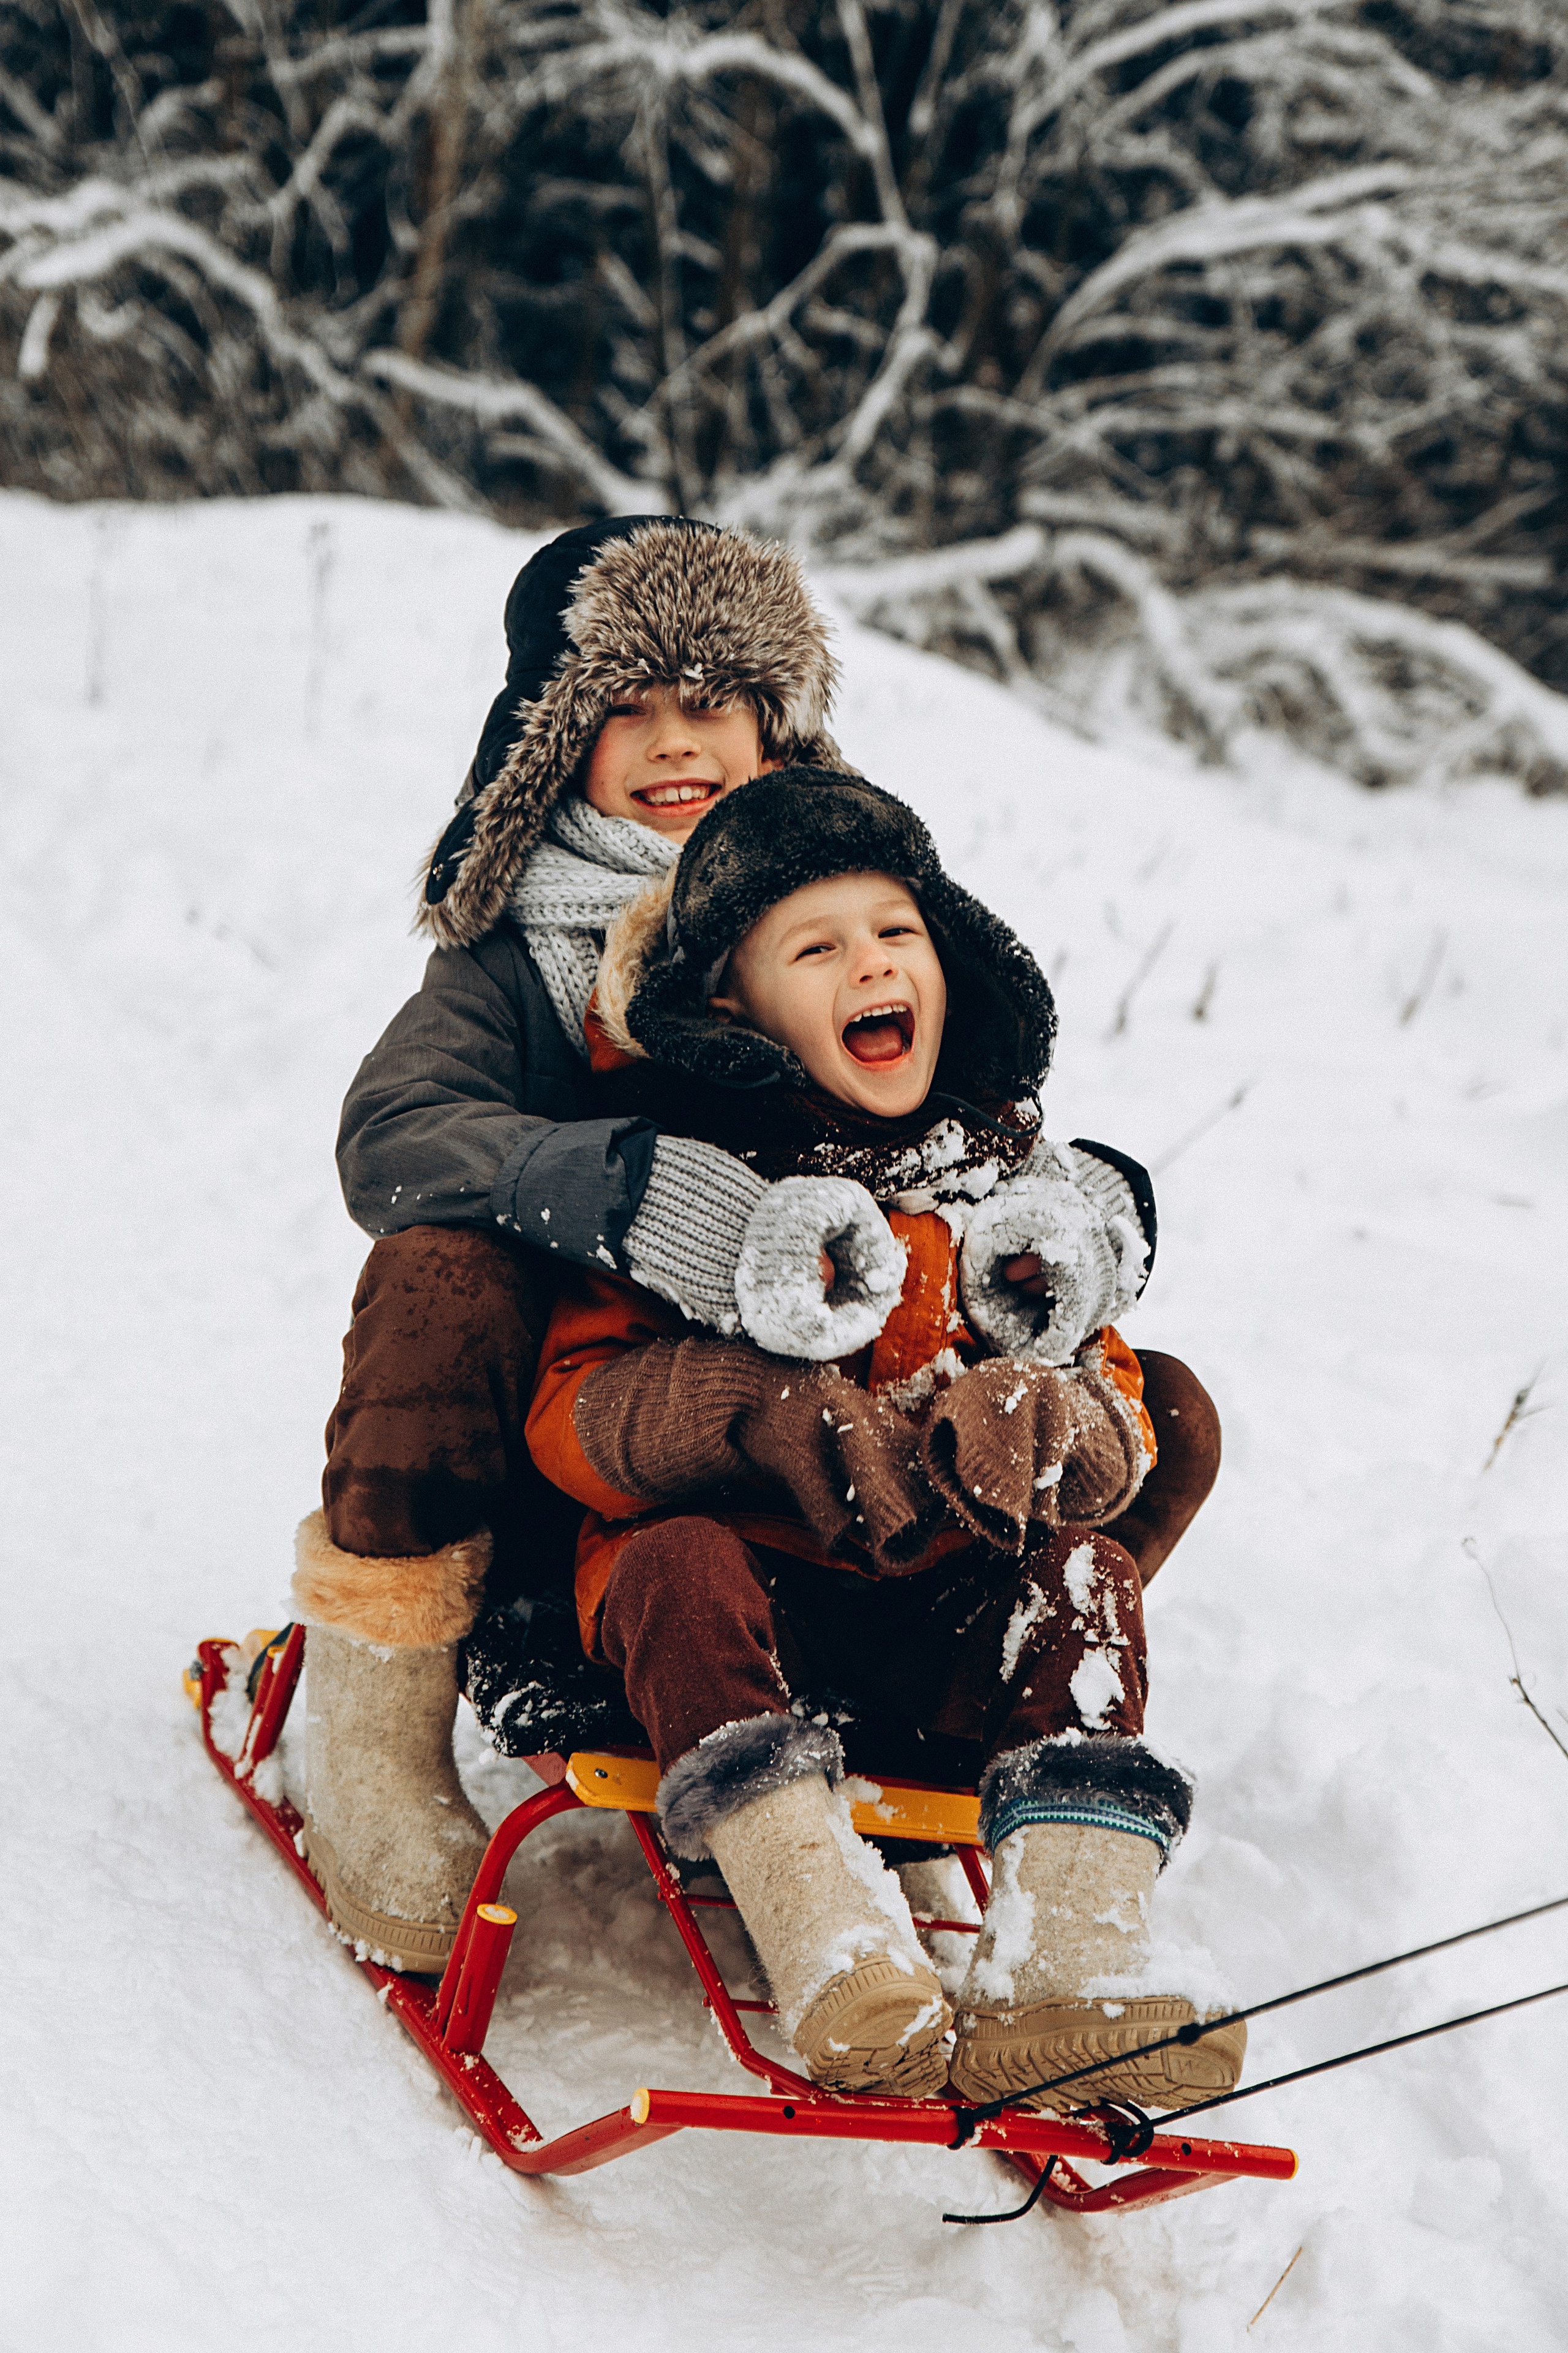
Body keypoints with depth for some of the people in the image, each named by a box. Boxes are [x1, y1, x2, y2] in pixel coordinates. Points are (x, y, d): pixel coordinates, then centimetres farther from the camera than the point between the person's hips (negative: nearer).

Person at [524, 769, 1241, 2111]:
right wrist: (756, 1410, -26)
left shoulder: (1017, 1189, 10)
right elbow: (574, 1417, -7)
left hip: (947, 1636, 2)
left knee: (1085, 1571, -25)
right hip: (742, 1606, -2)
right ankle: (842, 1967, -45)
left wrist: (1039, 1428, -18)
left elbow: (1117, 1417, 8)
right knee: (683, 1561, -33)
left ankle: (1067, 1975, -36)